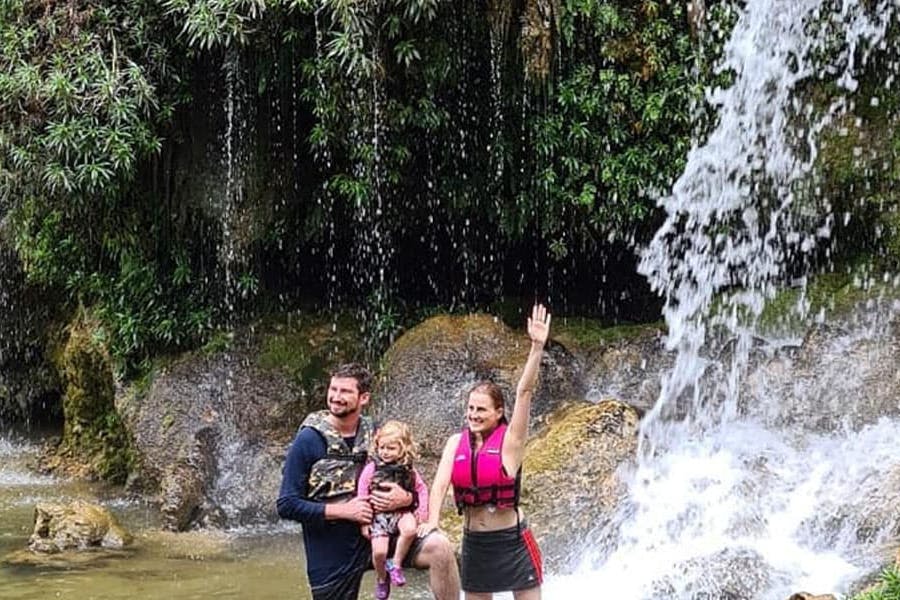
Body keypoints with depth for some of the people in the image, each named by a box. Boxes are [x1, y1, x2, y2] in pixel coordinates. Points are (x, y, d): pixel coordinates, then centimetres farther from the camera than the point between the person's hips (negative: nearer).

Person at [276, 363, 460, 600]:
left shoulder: (374, 434, 3)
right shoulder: (309, 440, -8)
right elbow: (287, 505, -11)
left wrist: (405, 498, -12)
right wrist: (344, 510, -19)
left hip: (377, 533, 2)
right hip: (332, 555, -2)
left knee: (439, 547, -20)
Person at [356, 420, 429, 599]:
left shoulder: (408, 470, 2)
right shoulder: (372, 468, -6)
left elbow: (422, 490, 11)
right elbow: (362, 495, -4)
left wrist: (422, 512, 1)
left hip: (402, 512, 2)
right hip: (379, 515, -1)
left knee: (410, 529, -32)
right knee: (379, 551, -18)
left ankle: (395, 564, -9)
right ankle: (382, 579, 15)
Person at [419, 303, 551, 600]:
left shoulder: (510, 440, -9)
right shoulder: (456, 442, 2)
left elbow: (525, 392, -19)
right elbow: (441, 482, -8)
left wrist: (537, 347, -29)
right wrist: (432, 519, -25)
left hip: (512, 541, -4)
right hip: (473, 542, 4)